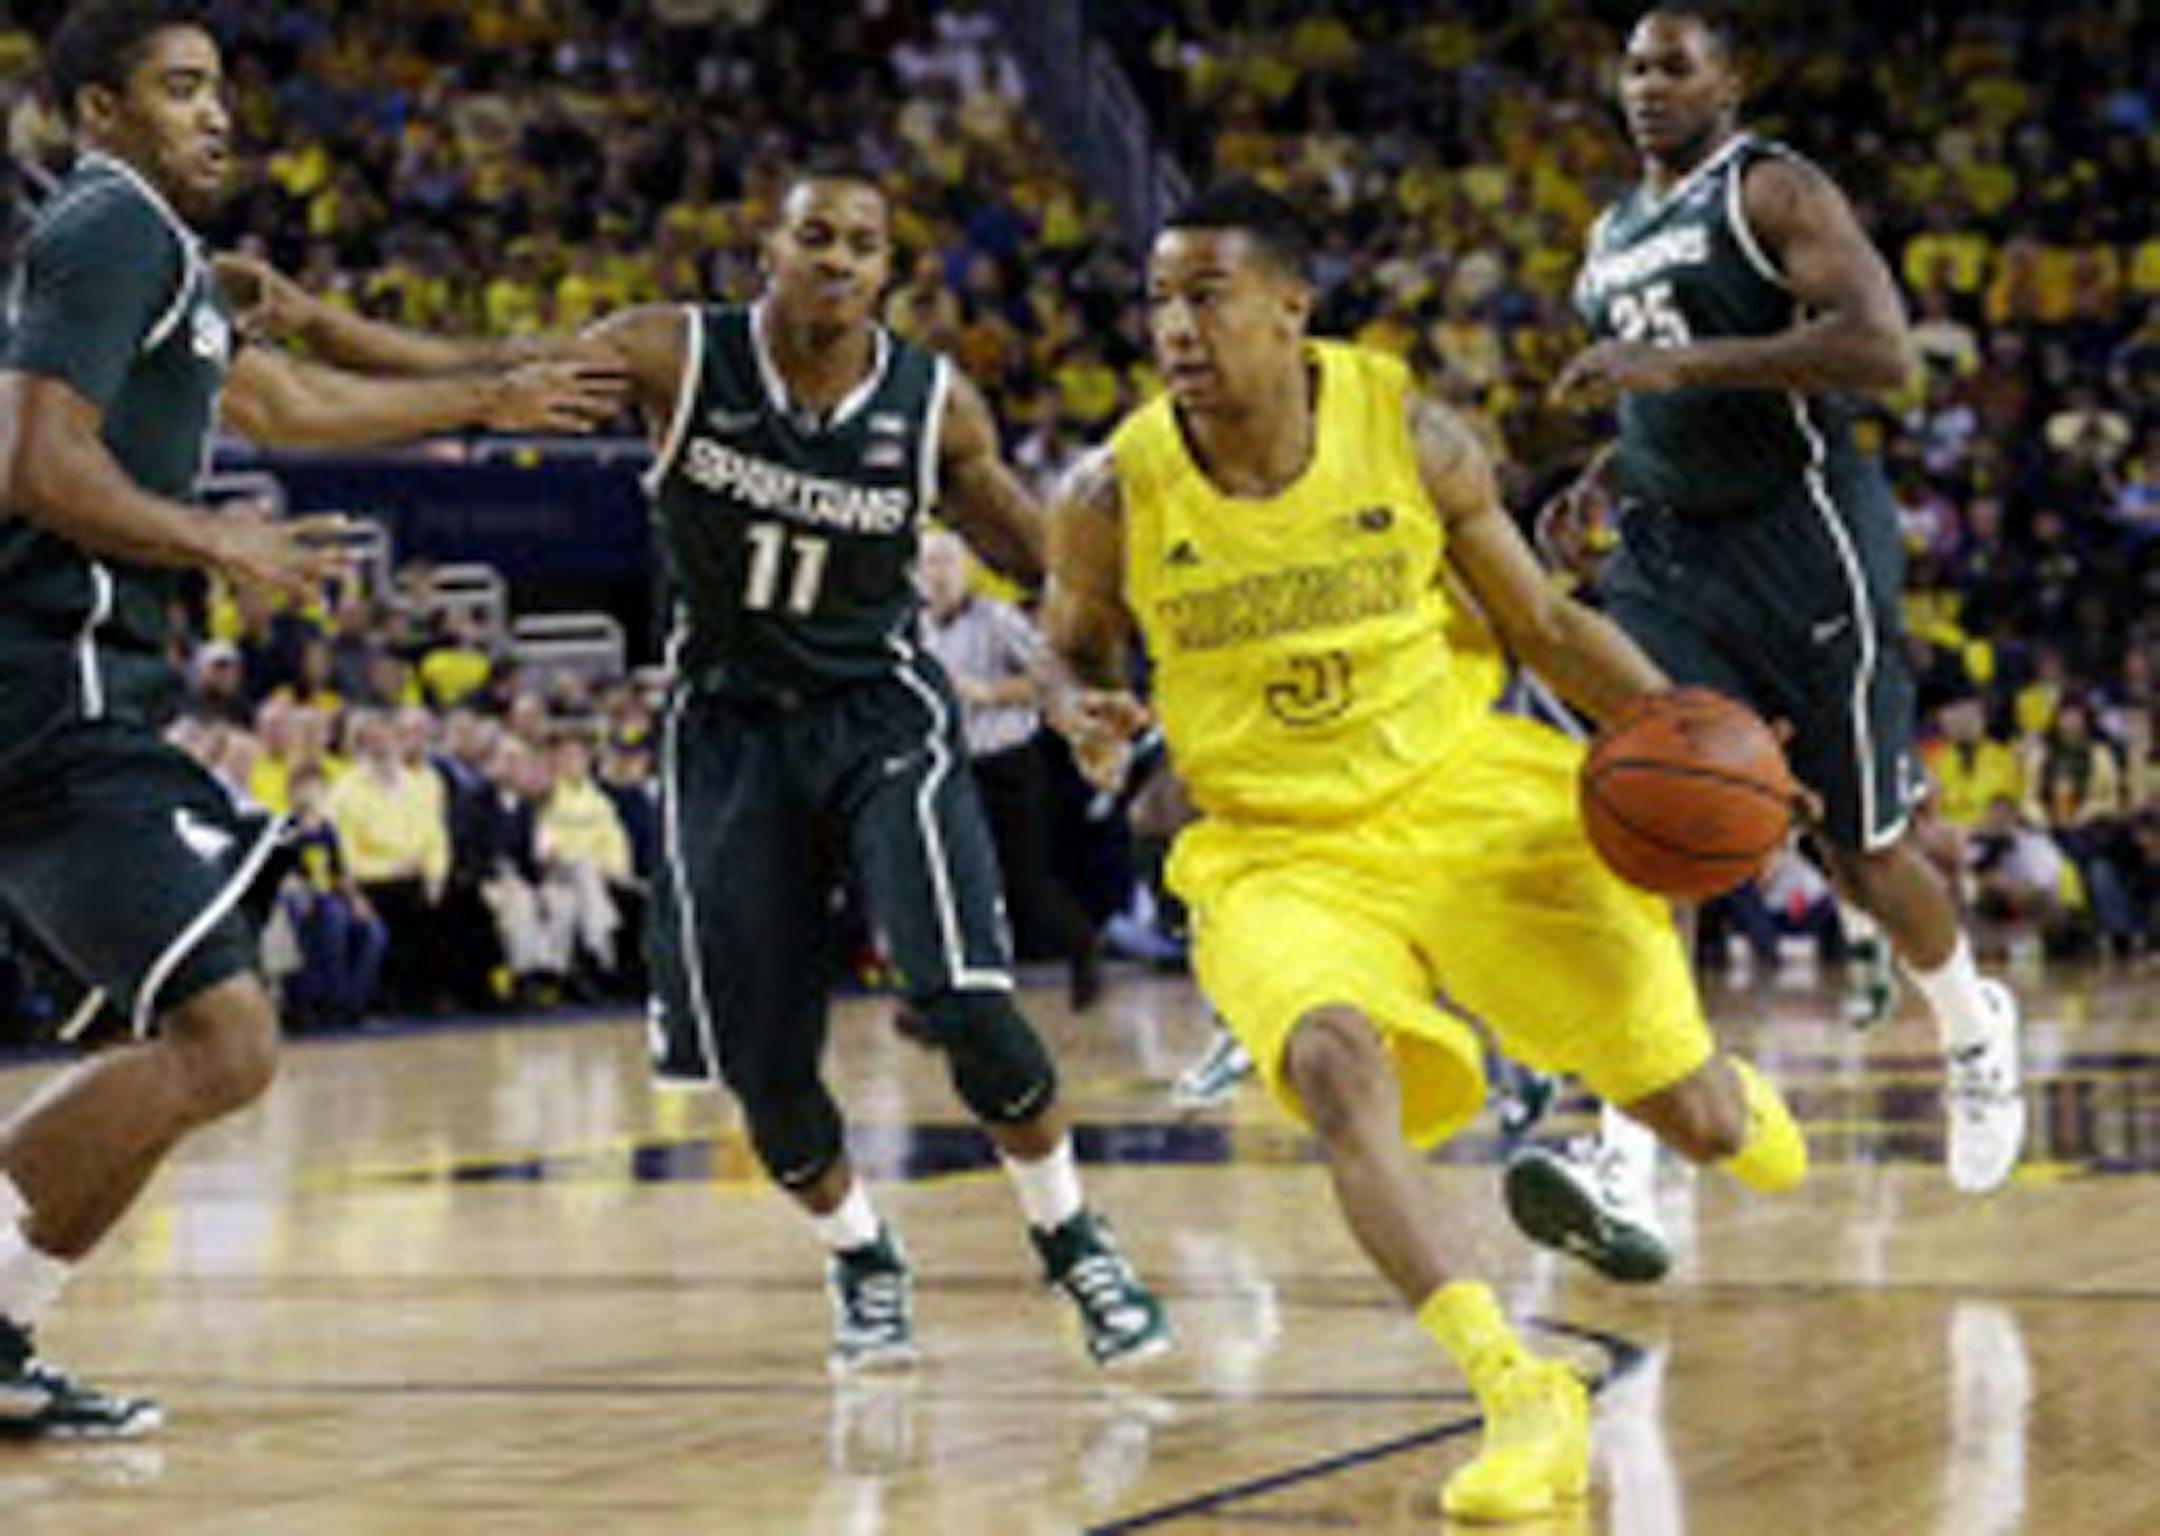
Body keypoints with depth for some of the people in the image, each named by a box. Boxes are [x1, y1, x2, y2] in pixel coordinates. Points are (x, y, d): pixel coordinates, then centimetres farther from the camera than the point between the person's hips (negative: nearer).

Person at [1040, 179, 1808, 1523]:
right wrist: (1088, 714, -16)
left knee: (1700, 1124, 3)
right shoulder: (1115, 497, -11)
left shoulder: (1413, 436, -11)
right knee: (1336, 1066, -35)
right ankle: (1517, 1393, -33)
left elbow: (1545, 626, 2)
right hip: (1278, 855, 0)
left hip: (1466, 802, 1)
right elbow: (1075, 646, 8)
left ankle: (1733, 1094, 45)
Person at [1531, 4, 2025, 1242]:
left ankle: (1975, 1033, 35)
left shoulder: (1773, 190, -9)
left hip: (1803, 544, -6)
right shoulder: (1615, 236, 15)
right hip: (1669, 550, 6)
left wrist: (1680, 363, -28)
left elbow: (1881, 351, -24)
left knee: (1866, 846, 5)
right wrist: (1602, 478, 9)